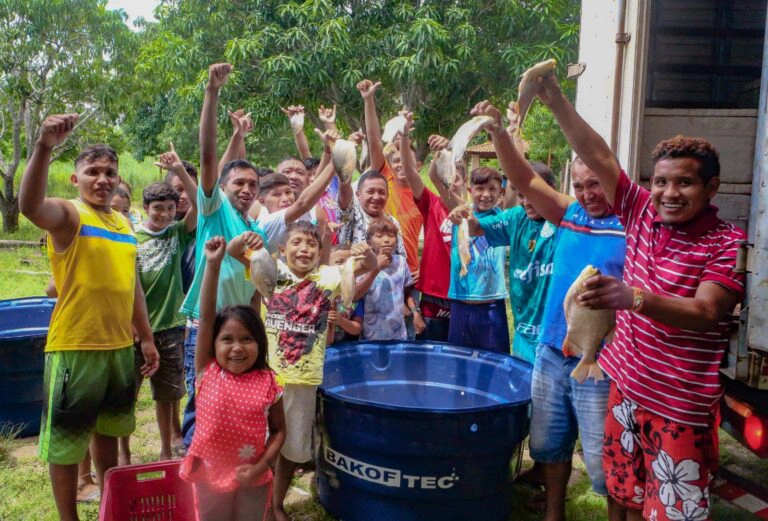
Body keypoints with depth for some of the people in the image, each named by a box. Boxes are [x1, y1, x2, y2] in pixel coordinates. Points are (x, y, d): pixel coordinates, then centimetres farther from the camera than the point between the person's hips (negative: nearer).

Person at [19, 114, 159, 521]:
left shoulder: (124, 223, 10)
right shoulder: (69, 215, -9)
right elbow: (30, 206, -34)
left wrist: (146, 339, 17)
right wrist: (44, 146, -47)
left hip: (120, 347, 7)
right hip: (74, 348, -6)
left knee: (108, 431, 21)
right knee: (65, 440, 7)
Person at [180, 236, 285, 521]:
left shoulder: (267, 382, -11)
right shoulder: (208, 372, -11)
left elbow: (278, 430, 0)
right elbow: (206, 317, -20)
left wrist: (260, 467, -14)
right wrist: (213, 264, -25)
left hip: (252, 479, 0)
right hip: (210, 476, 0)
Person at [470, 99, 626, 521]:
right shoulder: (571, 214, 6)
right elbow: (523, 180, 0)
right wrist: (499, 132, -12)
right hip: (551, 351, 6)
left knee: (604, 458, 4)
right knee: (549, 442, 20)